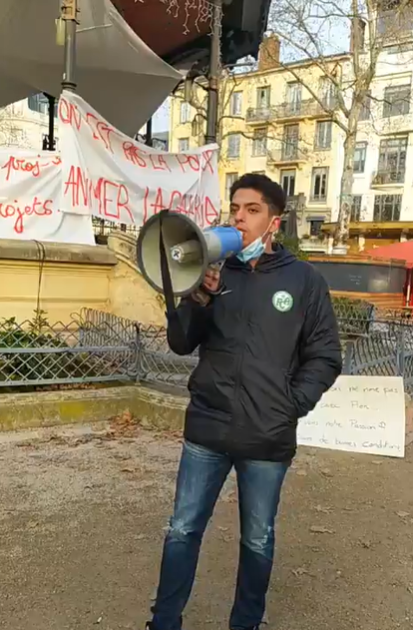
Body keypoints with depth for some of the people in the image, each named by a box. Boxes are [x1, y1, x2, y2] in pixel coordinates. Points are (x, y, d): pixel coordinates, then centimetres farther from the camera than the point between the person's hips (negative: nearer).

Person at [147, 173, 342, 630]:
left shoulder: (304, 279, -2)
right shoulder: (215, 271, 4)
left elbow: (325, 357, 0)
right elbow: (181, 344, 2)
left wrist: (291, 406, -10)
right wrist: (199, 297, -15)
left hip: (268, 439, -1)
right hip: (206, 430, 2)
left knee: (257, 541, 14)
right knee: (183, 531, 9)